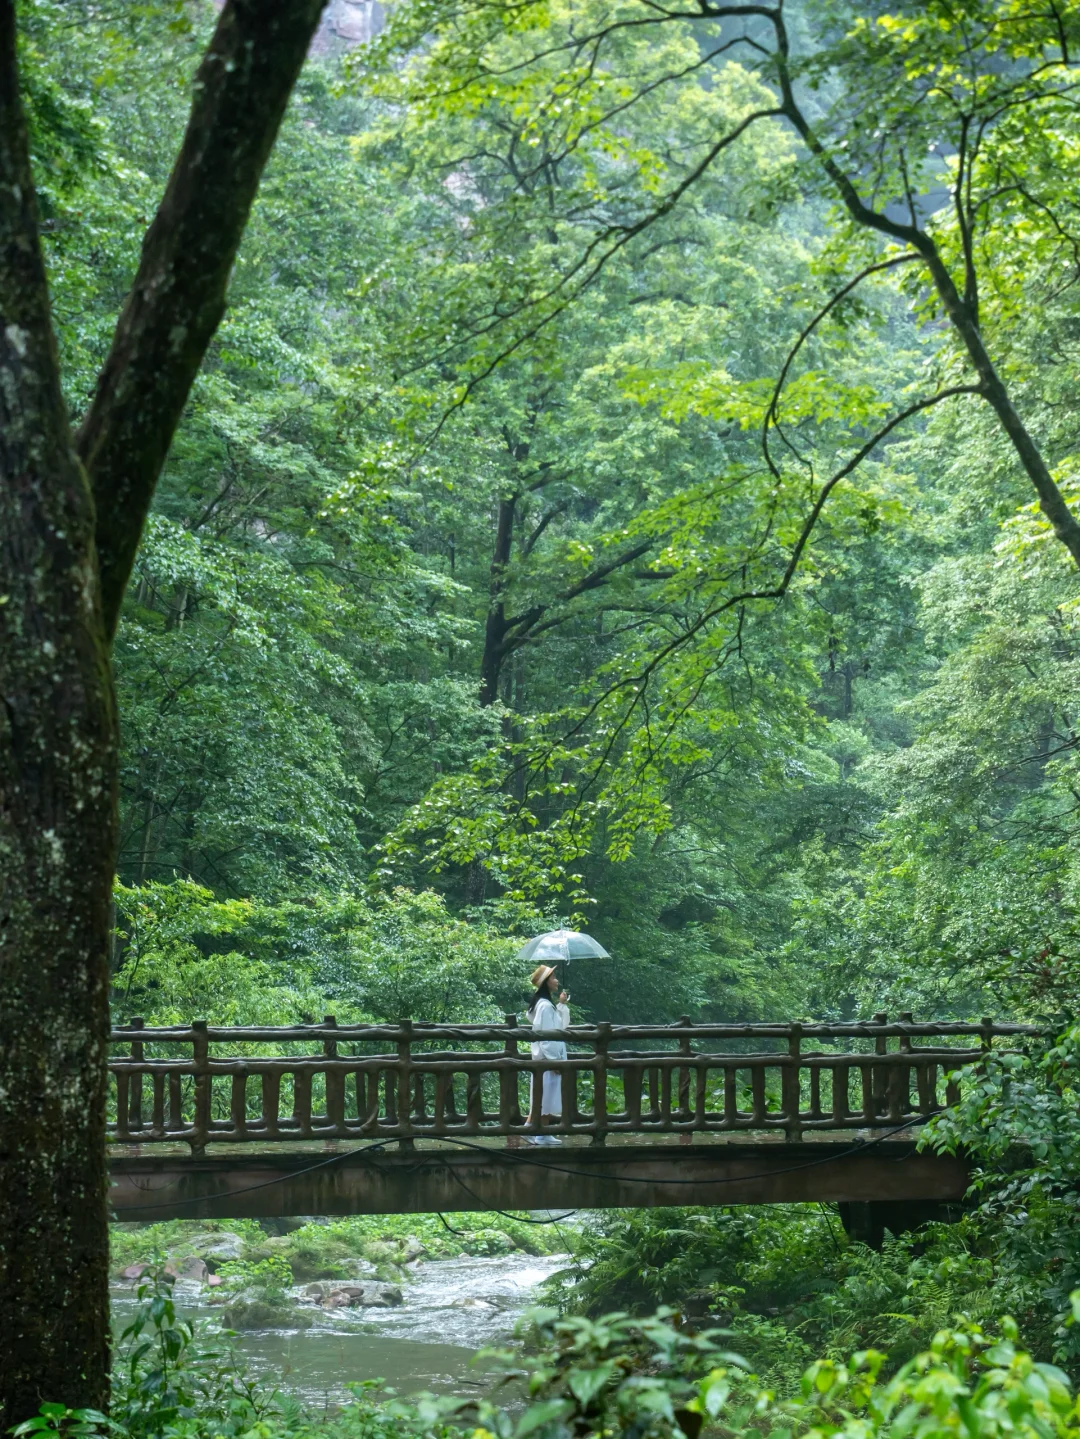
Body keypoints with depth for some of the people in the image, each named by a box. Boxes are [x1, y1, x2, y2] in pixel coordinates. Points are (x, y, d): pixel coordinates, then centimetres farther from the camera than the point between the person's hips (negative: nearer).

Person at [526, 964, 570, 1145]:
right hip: (548, 1058, -10)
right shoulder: (545, 1006, -18)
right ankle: (542, 1135, 2)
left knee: (544, 1097, 13)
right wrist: (554, 1060, -20)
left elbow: (562, 1026, 22)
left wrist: (562, 1005, 13)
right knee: (546, 1096, -3)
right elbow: (544, 1036, -21)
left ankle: (532, 1130, 15)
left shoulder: (548, 1004, 13)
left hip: (549, 1057, 10)